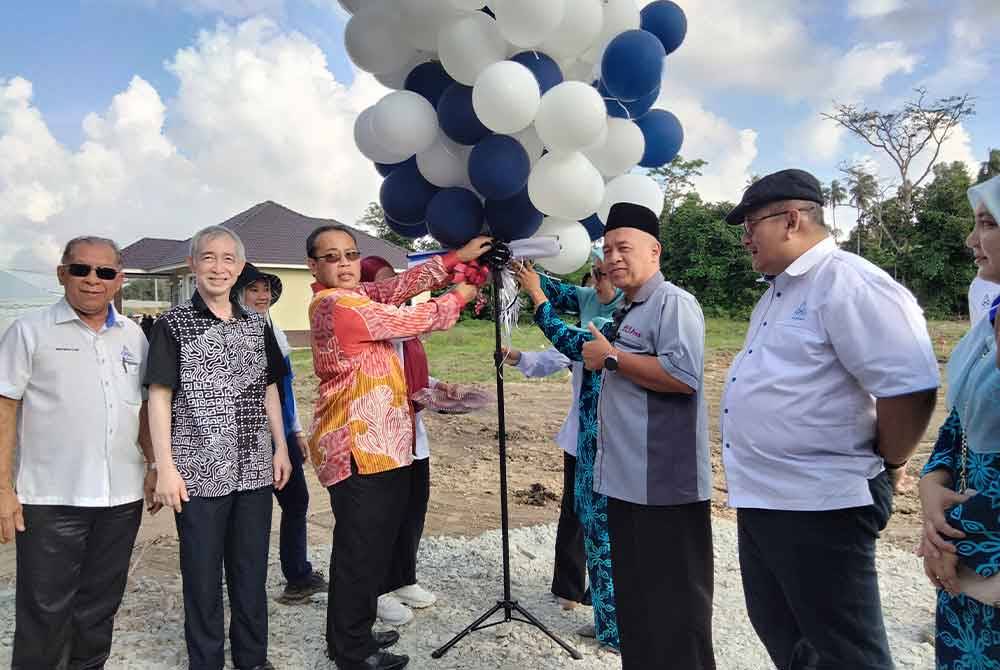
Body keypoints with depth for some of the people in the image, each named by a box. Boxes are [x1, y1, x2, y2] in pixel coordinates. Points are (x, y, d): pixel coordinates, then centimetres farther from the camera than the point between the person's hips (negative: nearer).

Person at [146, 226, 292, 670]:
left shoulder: (256, 325, 9)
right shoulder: (172, 325, -4)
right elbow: (159, 397, -6)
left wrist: (281, 449, 10)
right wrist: (165, 467, -11)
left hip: (255, 470, 4)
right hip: (198, 473, -4)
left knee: (252, 570, 14)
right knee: (202, 574, 8)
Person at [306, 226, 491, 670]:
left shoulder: (352, 297, 12)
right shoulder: (339, 305, -16)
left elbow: (400, 285, 9)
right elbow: (412, 320, -12)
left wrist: (457, 257, 9)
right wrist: (458, 297, 4)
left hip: (375, 445, 10)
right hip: (360, 450, -10)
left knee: (368, 548, 19)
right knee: (361, 551, 1)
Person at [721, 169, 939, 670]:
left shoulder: (847, 283, -17)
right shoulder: (778, 291, 14)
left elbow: (910, 385, -23)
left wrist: (884, 463, -9)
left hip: (818, 506, -10)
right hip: (760, 498, 10)